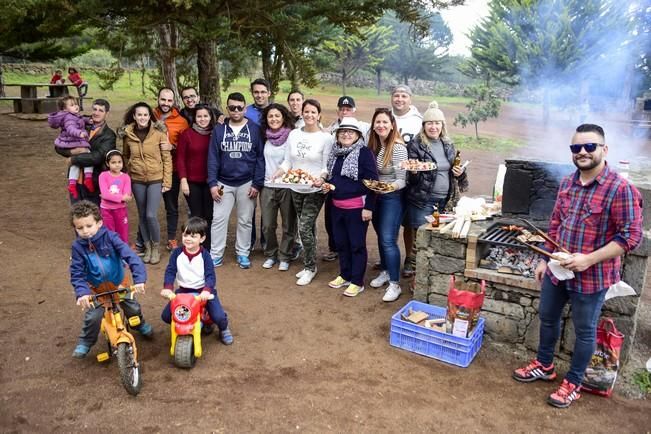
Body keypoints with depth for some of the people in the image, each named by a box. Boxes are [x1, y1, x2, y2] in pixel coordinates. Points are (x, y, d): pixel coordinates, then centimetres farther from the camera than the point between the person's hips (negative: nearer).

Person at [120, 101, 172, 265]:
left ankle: (156, 247, 14)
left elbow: (167, 159, -6)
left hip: (156, 179, -3)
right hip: (137, 180, 3)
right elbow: (125, 156, 13)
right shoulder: (127, 134, -1)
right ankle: (147, 247, 28)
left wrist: (167, 181, -7)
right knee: (142, 215, 11)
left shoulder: (159, 132, -10)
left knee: (151, 215, -9)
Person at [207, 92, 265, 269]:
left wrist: (257, 184, -8)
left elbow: (260, 158, -3)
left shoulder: (254, 129, -3)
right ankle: (216, 254, 14)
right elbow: (213, 158, 1)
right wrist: (212, 183, -7)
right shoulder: (219, 130, 1)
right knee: (219, 219, 3)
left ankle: (243, 253, 22)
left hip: (247, 183, -1)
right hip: (224, 183, 1)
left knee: (245, 221, 9)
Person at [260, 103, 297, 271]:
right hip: (267, 186, 4)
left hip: (287, 187, -3)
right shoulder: (265, 137, 6)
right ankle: (270, 255, 25)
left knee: (288, 226, 5)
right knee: (267, 225, 7)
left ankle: (285, 257, 20)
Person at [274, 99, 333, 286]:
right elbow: (287, 161, 8)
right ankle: (310, 265, 28)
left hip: (315, 190, -4)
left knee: (304, 228, -10)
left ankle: (310, 267, 9)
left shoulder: (326, 137, -7)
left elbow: (327, 166, -6)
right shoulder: (294, 134, 5)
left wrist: (321, 177, -25)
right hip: (296, 189, 5)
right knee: (308, 228, 14)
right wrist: (280, 171, -11)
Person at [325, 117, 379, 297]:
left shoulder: (364, 153, -11)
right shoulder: (335, 153, 10)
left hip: (357, 207, -7)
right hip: (337, 206, 7)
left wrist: (368, 207, -18)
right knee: (340, 242, 14)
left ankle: (357, 282, 12)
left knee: (357, 244, 2)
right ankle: (345, 275, 30)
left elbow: (372, 181, -14)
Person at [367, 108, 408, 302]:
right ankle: (385, 271, 34)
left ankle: (395, 284, 0)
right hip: (375, 197, 7)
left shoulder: (398, 148, -17)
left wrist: (391, 186, -34)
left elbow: (402, 180, -17)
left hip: (392, 198, -7)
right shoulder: (373, 145, 4)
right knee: (381, 237, 17)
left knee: (388, 240, -9)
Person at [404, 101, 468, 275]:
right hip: (422, 201, -5)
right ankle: (413, 264, 13)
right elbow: (412, 177, -6)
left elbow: (453, 169, 21)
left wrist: (460, 173, 0)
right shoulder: (415, 145, -6)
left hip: (445, 201, 5)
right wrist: (414, 171, -28)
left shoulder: (448, 145, 10)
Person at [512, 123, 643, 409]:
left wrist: (589, 260, -25)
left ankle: (573, 383, 32)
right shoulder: (567, 183, 3)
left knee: (584, 331, 12)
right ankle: (544, 365, 43)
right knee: (547, 318, 21)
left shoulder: (620, 189, -19)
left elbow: (632, 236, -20)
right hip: (556, 270, 7)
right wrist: (545, 259, 12)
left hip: (591, 277, -6)